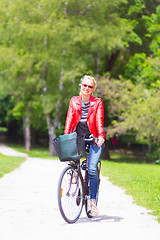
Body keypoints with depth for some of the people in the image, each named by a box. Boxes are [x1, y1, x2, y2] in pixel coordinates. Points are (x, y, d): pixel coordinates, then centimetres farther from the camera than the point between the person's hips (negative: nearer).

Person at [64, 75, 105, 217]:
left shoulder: (97, 103, 0)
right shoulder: (74, 101, 7)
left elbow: (99, 121, -10)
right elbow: (69, 120, -1)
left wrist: (101, 136, -28)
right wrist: (65, 137, -16)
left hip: (94, 139, -3)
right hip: (78, 138, 3)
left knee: (92, 169, -16)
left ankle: (93, 201, -8)